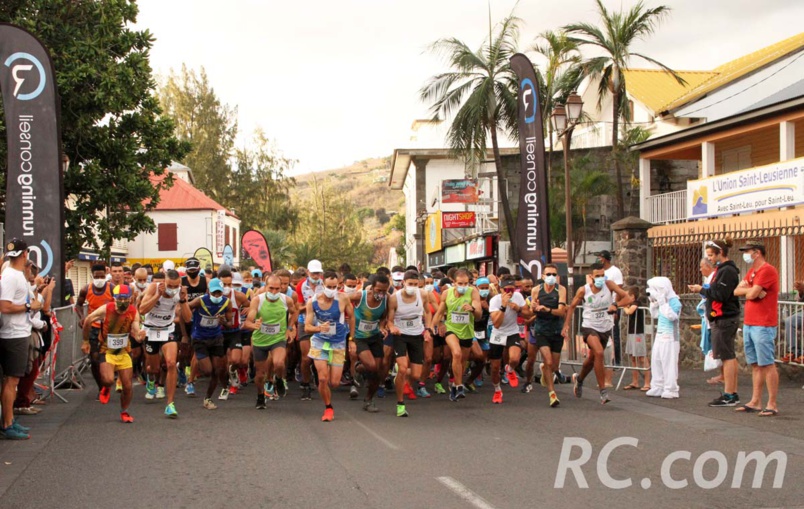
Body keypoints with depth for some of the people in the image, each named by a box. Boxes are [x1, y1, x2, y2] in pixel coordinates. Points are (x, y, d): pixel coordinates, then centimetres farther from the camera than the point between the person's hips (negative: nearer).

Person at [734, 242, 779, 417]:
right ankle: (755, 402, 15)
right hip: (749, 324, 9)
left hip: (763, 326, -9)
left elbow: (752, 294, -20)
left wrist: (746, 290, 1)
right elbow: (736, 291, 10)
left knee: (767, 364, -6)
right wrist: (751, 290, -7)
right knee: (755, 365, 11)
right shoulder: (752, 271, 18)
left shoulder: (767, 270, -12)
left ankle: (772, 404, -3)